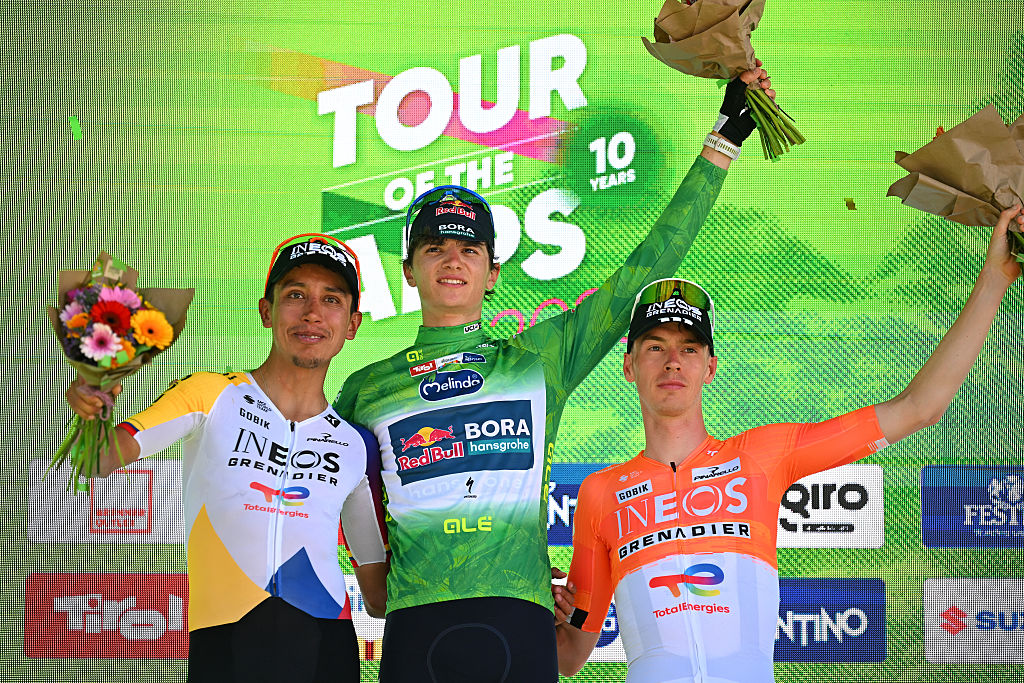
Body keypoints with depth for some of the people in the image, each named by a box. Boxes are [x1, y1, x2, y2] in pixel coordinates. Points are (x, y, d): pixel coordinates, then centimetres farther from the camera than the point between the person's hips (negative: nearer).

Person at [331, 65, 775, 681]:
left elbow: (649, 265, 5)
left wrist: (724, 141, 6)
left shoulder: (543, 357, 6)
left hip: (521, 625, 0)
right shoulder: (365, 390, 8)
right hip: (416, 627, 1)